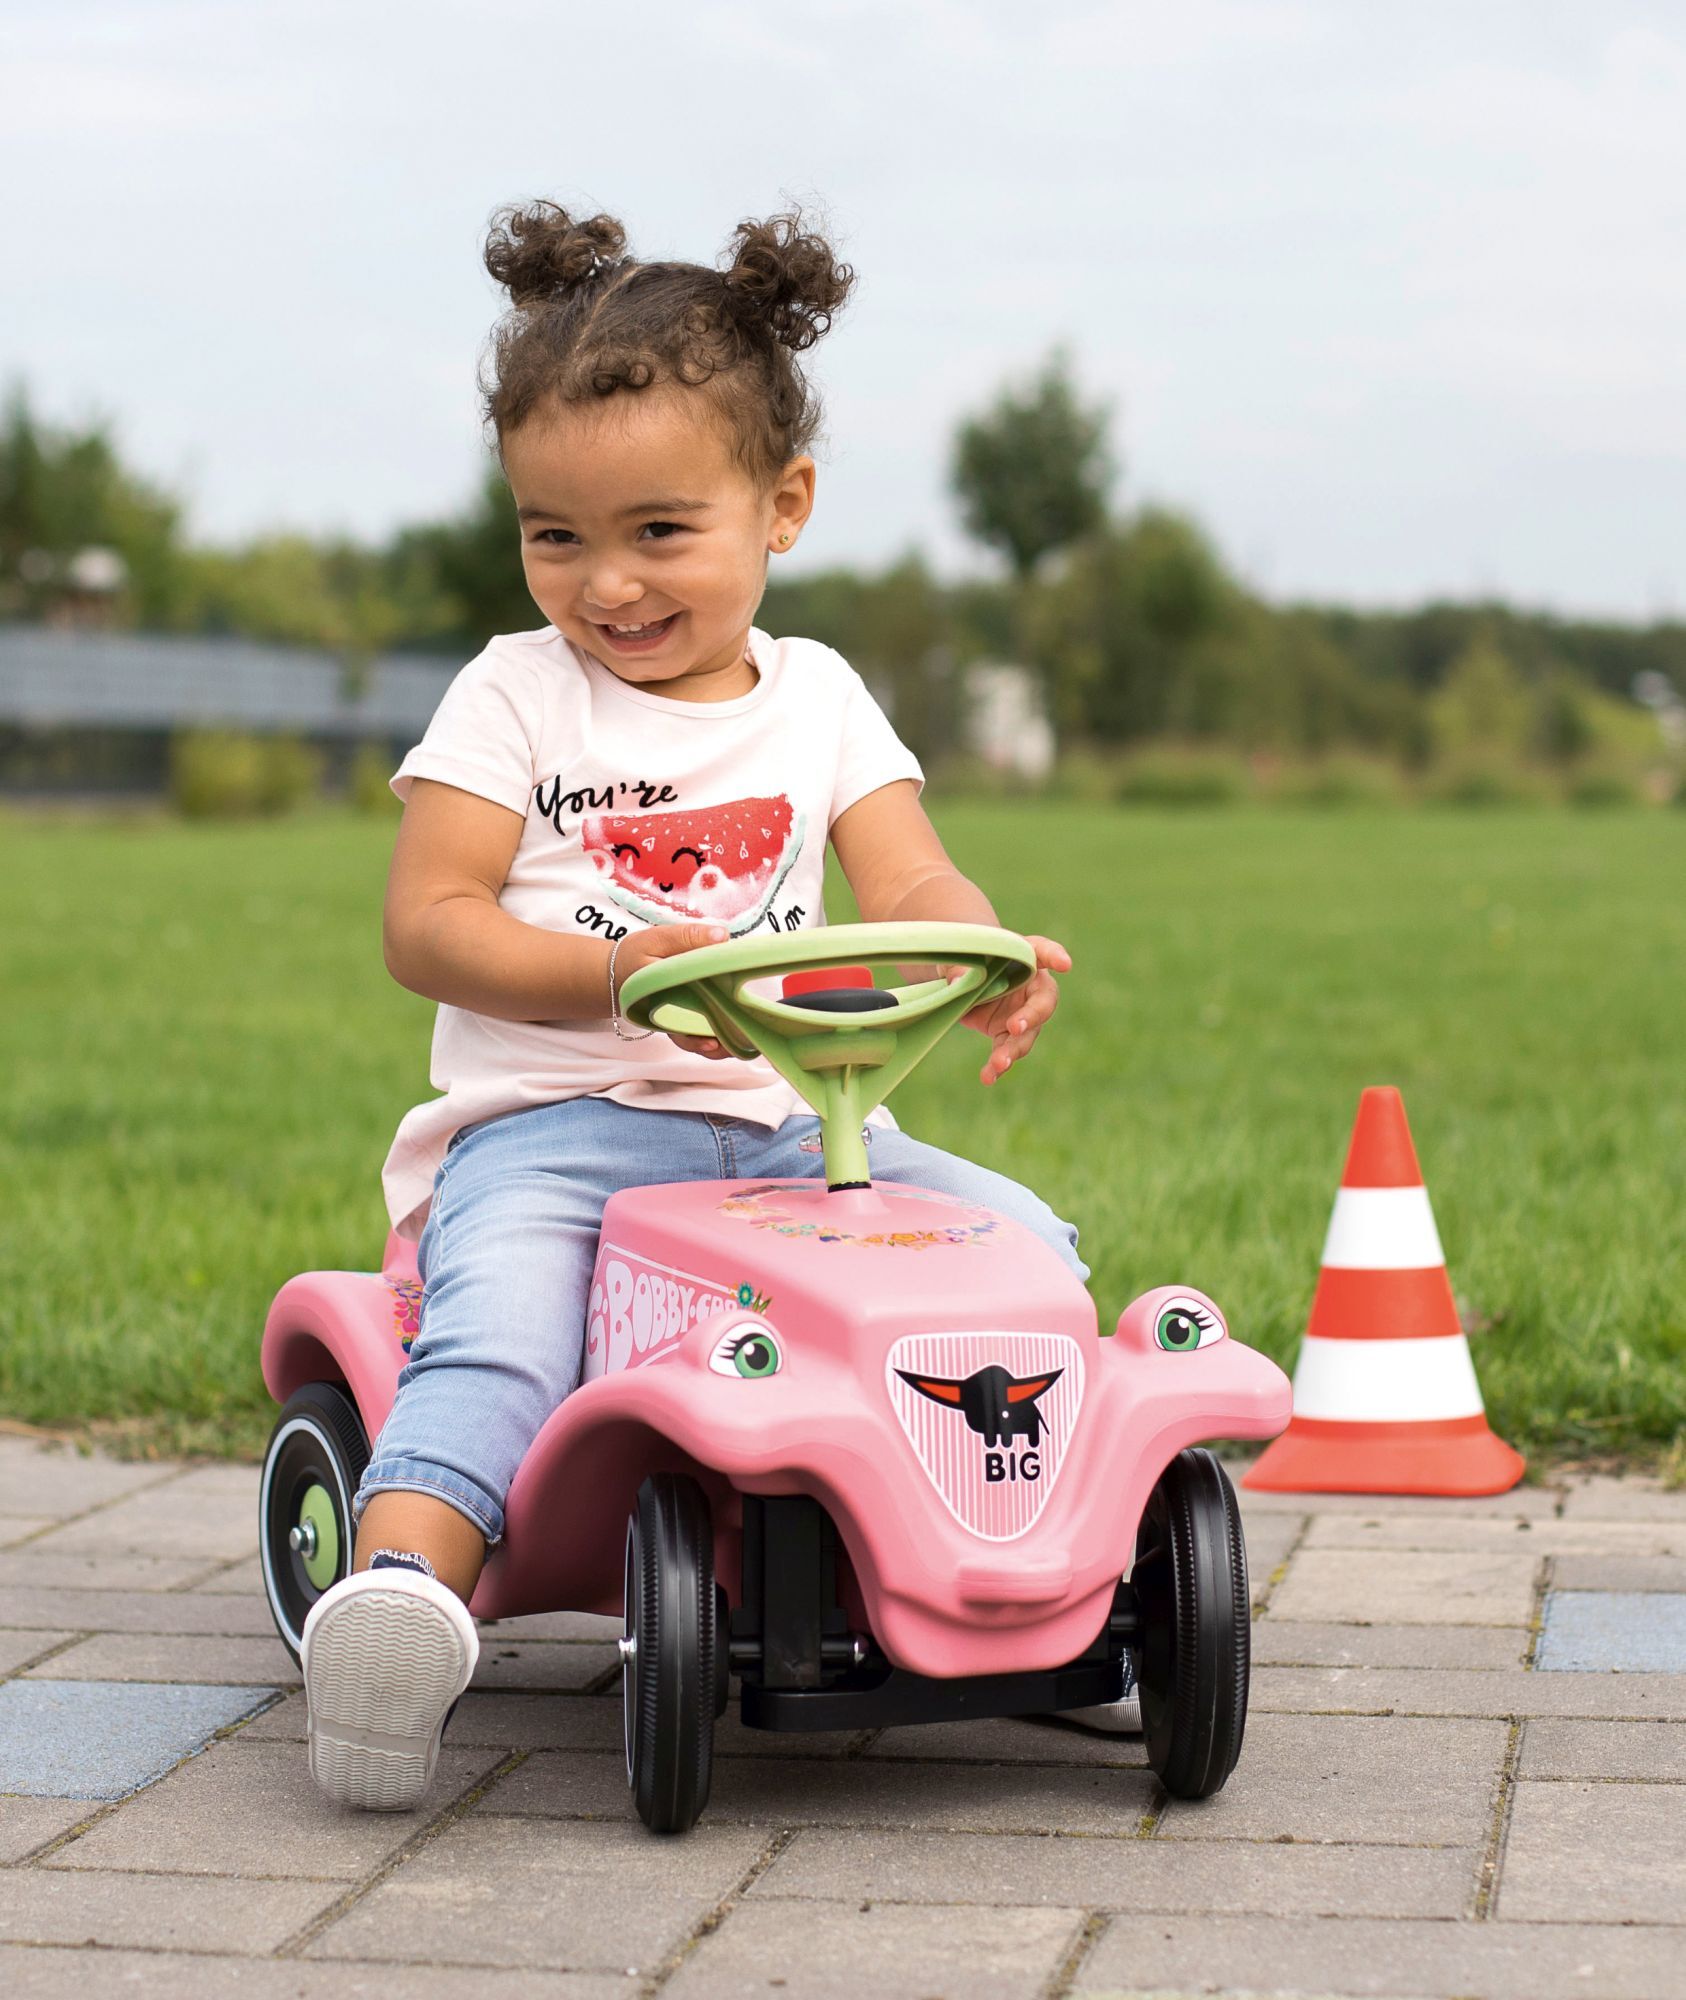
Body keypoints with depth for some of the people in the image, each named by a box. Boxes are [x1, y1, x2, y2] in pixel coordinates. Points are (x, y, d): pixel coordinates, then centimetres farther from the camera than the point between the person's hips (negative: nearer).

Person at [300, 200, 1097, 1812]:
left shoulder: (817, 699, 14)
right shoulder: (514, 696, 6)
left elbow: (908, 881, 2)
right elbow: (425, 926, -2)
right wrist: (619, 971, -20)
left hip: (785, 1122, 4)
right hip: (552, 1120, -4)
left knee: (1022, 1241, -13)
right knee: (499, 1320, -33)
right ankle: (401, 1586, -49)